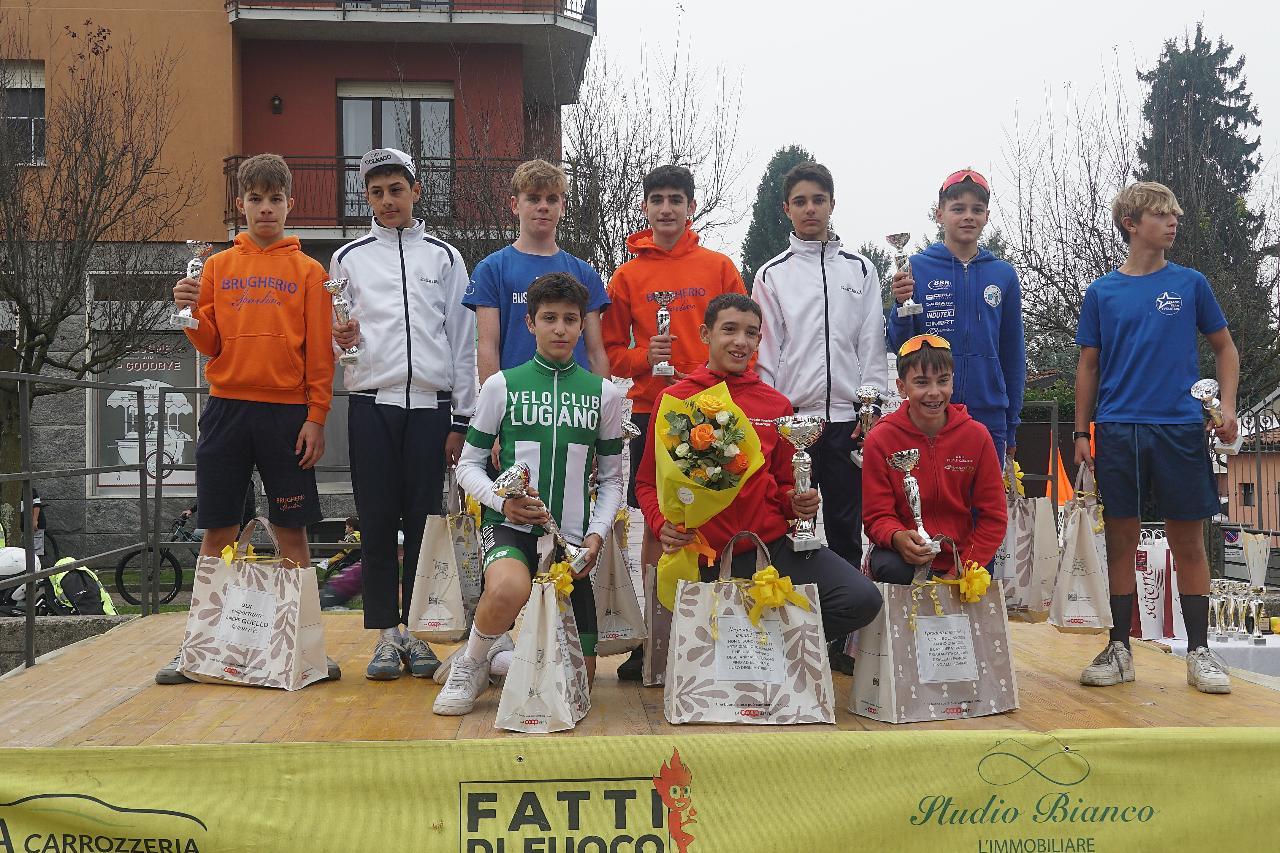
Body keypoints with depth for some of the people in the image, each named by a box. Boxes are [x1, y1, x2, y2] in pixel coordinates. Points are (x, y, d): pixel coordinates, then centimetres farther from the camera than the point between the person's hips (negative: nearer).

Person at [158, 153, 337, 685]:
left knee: (292, 531, 2)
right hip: (227, 406, 2)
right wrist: (191, 313, -10)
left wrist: (316, 418, -6)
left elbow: (320, 353, 1)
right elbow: (211, 345, 9)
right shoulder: (218, 267, 11)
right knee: (218, 531, 4)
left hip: (287, 411, -2)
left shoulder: (308, 272, 5)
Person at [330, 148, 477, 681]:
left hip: (430, 404, 0)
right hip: (372, 403, 1)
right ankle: (385, 634, 6)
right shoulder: (349, 258, 13)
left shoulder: (445, 257, 12)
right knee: (376, 522, -1)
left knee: (424, 521, 0)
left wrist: (461, 419, 3)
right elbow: (331, 336, 16)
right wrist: (341, 338, -9)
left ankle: (417, 630, 9)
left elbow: (462, 342, 9)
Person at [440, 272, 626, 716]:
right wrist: (503, 501, -15)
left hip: (571, 540, 3)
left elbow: (611, 478, 13)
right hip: (509, 526, -3)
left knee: (578, 675, 2)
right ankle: (470, 664, -7)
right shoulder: (502, 385, 2)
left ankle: (506, 652, 33)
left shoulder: (604, 393, 8)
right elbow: (469, 465, 4)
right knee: (509, 589, -40)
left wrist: (596, 534, -3)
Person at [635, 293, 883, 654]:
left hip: (773, 541, 2)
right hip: (705, 553, -2)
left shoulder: (776, 405, 12)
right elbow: (648, 482, 8)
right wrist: (662, 522, -11)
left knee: (862, 599, -17)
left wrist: (798, 503, 0)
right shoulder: (675, 400, 3)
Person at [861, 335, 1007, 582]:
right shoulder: (880, 440, -6)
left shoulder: (976, 436, -2)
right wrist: (898, 538, -29)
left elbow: (993, 516, 2)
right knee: (890, 569, -34)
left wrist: (963, 571, -10)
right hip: (903, 554, -2)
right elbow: (877, 516, -4)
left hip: (959, 555, 2)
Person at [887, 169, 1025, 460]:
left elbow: (1013, 355, 11)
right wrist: (902, 306, -19)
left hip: (989, 418, 2)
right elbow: (900, 346, 1)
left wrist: (1012, 425, 10)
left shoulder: (1003, 275, 6)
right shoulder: (917, 268, -1)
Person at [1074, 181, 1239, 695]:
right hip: (1118, 431, 1)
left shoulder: (1190, 285, 7)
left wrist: (1228, 407, -1)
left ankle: (1199, 652, 11)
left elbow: (1224, 348, 13)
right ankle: (1119, 650, 13)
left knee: (1188, 541, 2)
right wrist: (1081, 431, 5)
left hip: (1180, 429, 0)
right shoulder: (1102, 292, 7)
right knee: (1121, 540, 5)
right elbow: (1088, 366, 11)